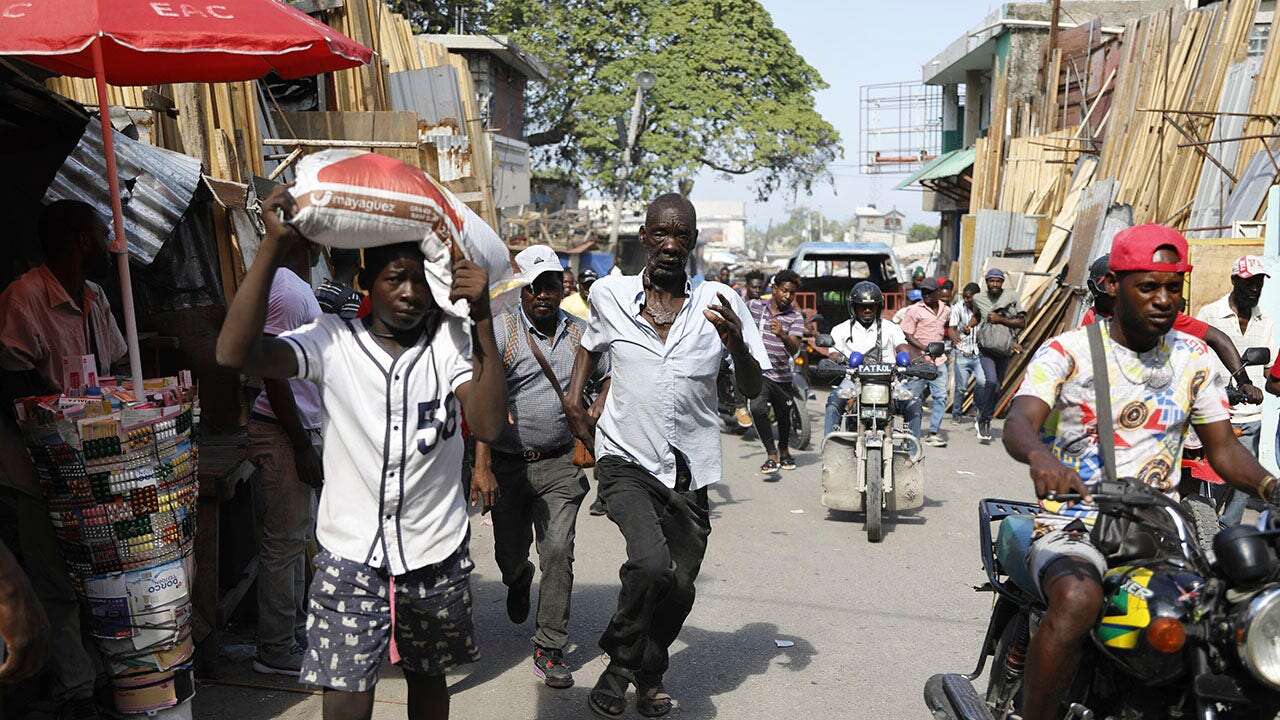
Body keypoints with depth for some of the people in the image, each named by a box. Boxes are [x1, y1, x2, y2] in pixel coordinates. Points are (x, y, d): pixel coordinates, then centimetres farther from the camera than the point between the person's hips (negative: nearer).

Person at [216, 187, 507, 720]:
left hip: (436, 556, 2)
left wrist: (482, 319, -26)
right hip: (351, 556, -1)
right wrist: (275, 245, -25)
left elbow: (488, 427, -19)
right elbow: (234, 353, -21)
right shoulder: (333, 340, -7)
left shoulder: (451, 341, -5)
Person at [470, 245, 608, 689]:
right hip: (507, 464, -1)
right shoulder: (501, 331, -9)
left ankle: (549, 649, 6)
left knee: (558, 553, -6)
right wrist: (481, 466, -25)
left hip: (560, 464, 1)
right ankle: (519, 580, 49)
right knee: (509, 556, 11)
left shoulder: (580, 333, 2)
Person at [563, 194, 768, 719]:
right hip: (626, 460, -2)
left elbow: (753, 391, -1)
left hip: (689, 470, 2)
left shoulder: (719, 303, -3)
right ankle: (619, 664, 4)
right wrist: (573, 401, 10)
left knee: (679, 588, 10)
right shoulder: (609, 295, -1)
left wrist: (737, 344, -20)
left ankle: (650, 672, 40)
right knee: (651, 564, -25)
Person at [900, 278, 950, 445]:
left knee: (941, 396, -3)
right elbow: (907, 335, -9)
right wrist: (925, 348, -19)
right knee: (915, 399, 3)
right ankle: (914, 435, 11)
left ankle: (933, 434, 1)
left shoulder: (946, 310, 10)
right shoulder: (914, 310, -6)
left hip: (938, 360, 4)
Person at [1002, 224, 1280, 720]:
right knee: (1077, 599, -36)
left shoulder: (1195, 358, 11)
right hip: (1075, 525, -4)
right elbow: (1018, 423, -20)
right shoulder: (1066, 352, -4)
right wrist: (1040, 455, -44)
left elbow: (1223, 447, 11)